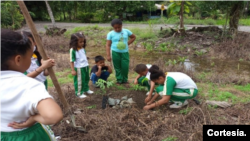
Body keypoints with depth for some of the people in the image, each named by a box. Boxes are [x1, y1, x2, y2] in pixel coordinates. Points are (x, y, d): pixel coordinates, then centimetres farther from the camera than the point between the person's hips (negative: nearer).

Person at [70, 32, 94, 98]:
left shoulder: (82, 48, 1)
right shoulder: (73, 50, -19)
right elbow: (72, 61, -16)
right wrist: (73, 70, -17)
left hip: (86, 66, 8)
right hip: (79, 68, -8)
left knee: (86, 79, 23)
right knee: (79, 81, 5)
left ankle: (86, 89, 42)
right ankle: (79, 93, 20)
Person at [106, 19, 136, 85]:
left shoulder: (126, 31, 2)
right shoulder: (111, 34, -5)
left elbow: (133, 37, 16)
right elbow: (108, 45, -6)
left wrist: (128, 43, 3)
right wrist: (108, 55, -12)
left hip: (125, 52, 2)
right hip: (115, 52, -1)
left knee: (125, 67, 1)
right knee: (117, 67, 5)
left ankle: (125, 80, 20)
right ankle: (119, 80, 19)